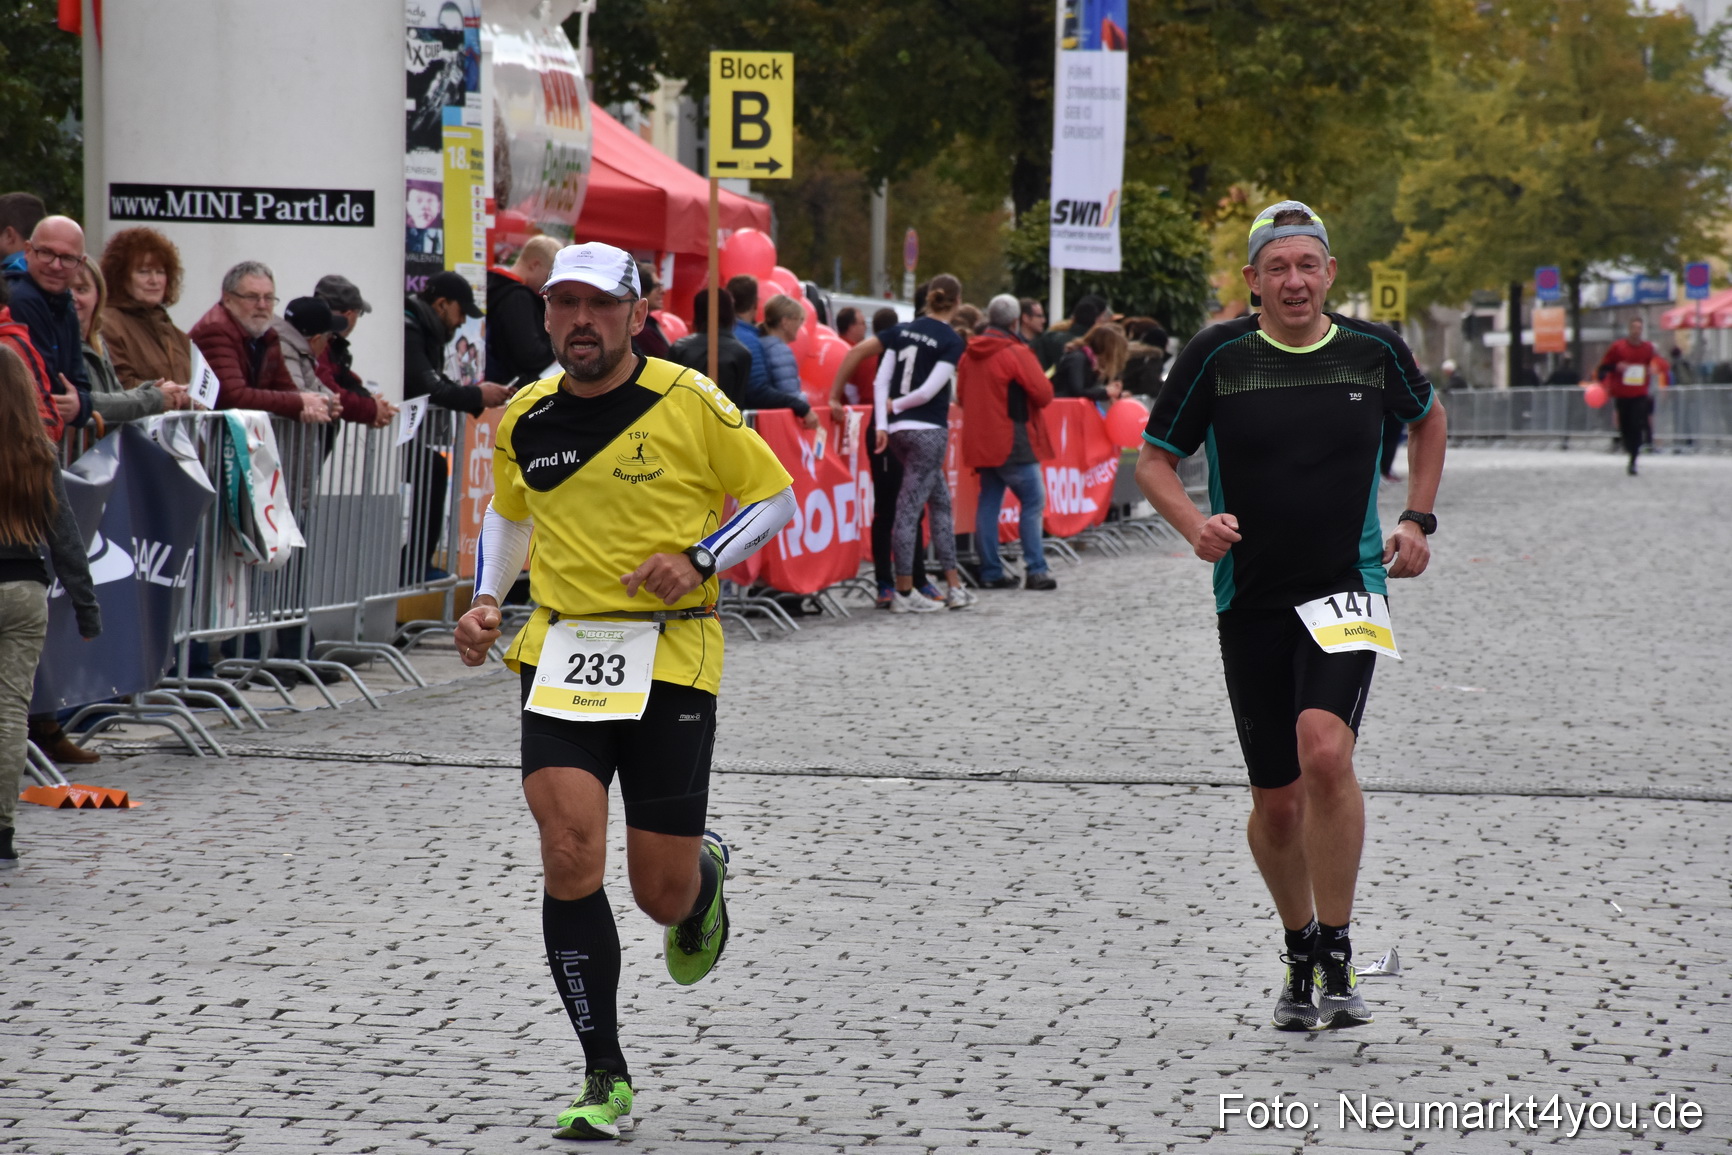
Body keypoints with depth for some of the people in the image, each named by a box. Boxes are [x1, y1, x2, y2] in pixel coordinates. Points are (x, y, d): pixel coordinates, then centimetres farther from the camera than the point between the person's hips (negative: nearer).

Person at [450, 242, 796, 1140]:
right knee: (569, 855, -16)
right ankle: (604, 1076, -4)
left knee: (662, 893, 2)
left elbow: (773, 495, 3)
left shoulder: (690, 403, -6)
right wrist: (485, 600, 8)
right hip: (560, 654, 2)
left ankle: (705, 873, 44)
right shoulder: (524, 420, 5)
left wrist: (698, 559, -12)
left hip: (671, 655, -2)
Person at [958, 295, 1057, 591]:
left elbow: (961, 397, 19)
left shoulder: (969, 355, 9)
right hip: (1012, 442, -7)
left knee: (988, 503, 9)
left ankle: (991, 572, 7)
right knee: (1033, 500, -2)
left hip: (980, 441, 7)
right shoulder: (1016, 353, -12)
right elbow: (1044, 394, -13)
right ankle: (1036, 570, -8)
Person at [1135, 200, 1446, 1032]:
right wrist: (1195, 525, -15)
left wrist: (1417, 519, 13)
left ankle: (1337, 957, -13)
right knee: (1277, 800, 7)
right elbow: (1153, 460, 4)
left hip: (1347, 585, -1)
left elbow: (1428, 418, 22)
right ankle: (1299, 952, 32)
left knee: (1325, 752, -24)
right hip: (1251, 600, 1)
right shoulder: (1217, 356, -4)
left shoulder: (1374, 351, 1)